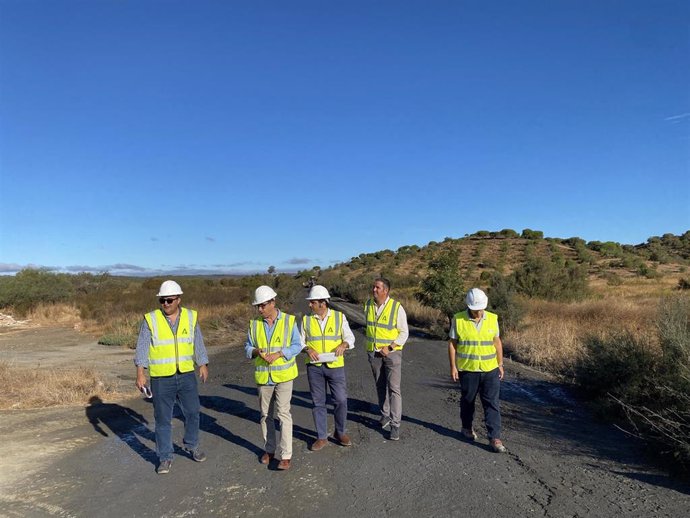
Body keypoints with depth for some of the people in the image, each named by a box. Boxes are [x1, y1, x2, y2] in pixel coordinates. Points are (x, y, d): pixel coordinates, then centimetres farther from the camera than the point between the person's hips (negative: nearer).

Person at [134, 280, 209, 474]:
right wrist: (140, 373, -16)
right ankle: (165, 458, 21)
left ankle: (191, 446, 34)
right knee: (163, 419, 6)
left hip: (187, 376, 2)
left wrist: (203, 365, 5)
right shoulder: (151, 320, -7)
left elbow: (198, 343, 7)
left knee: (192, 412, 11)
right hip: (161, 378, -2)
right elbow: (142, 348, -8)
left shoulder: (190, 317, 0)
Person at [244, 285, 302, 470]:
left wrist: (277, 354, -20)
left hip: (283, 374, -3)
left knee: (283, 413, -6)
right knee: (265, 414, 14)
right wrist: (256, 351, -16)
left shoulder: (288, 321, -7)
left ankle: (285, 455, 1)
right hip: (263, 376, 4)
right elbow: (248, 347, 7)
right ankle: (269, 449, 30)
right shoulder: (254, 324, 2)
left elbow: (297, 346, -6)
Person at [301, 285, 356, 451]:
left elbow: (350, 337, 3)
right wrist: (308, 349, -16)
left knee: (341, 400, 2)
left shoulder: (339, 317, -1)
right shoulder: (306, 319, 1)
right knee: (318, 402, 8)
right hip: (314, 367, 1)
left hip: (335, 366, -1)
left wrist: (343, 345, -18)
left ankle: (340, 433, 24)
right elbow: (300, 341, 5)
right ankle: (322, 437, 22)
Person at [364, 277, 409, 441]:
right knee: (380, 386, 15)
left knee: (394, 388, -8)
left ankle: (395, 424, -3)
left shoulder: (397, 307, -15)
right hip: (373, 352, 4)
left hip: (392, 351, -4)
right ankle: (385, 415, 32)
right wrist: (370, 344, 13)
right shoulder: (368, 304, 0)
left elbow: (404, 333, -10)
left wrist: (389, 348, -17)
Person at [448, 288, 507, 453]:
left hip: (490, 369, 1)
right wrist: (453, 366, -5)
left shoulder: (492, 319, 0)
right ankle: (467, 428, 36)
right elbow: (452, 343, -3)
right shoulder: (458, 319, -8)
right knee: (467, 400, 15)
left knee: (492, 403, -1)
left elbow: (497, 342, 8)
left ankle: (495, 438, 5)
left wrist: (500, 364, 7)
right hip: (467, 369, -1)